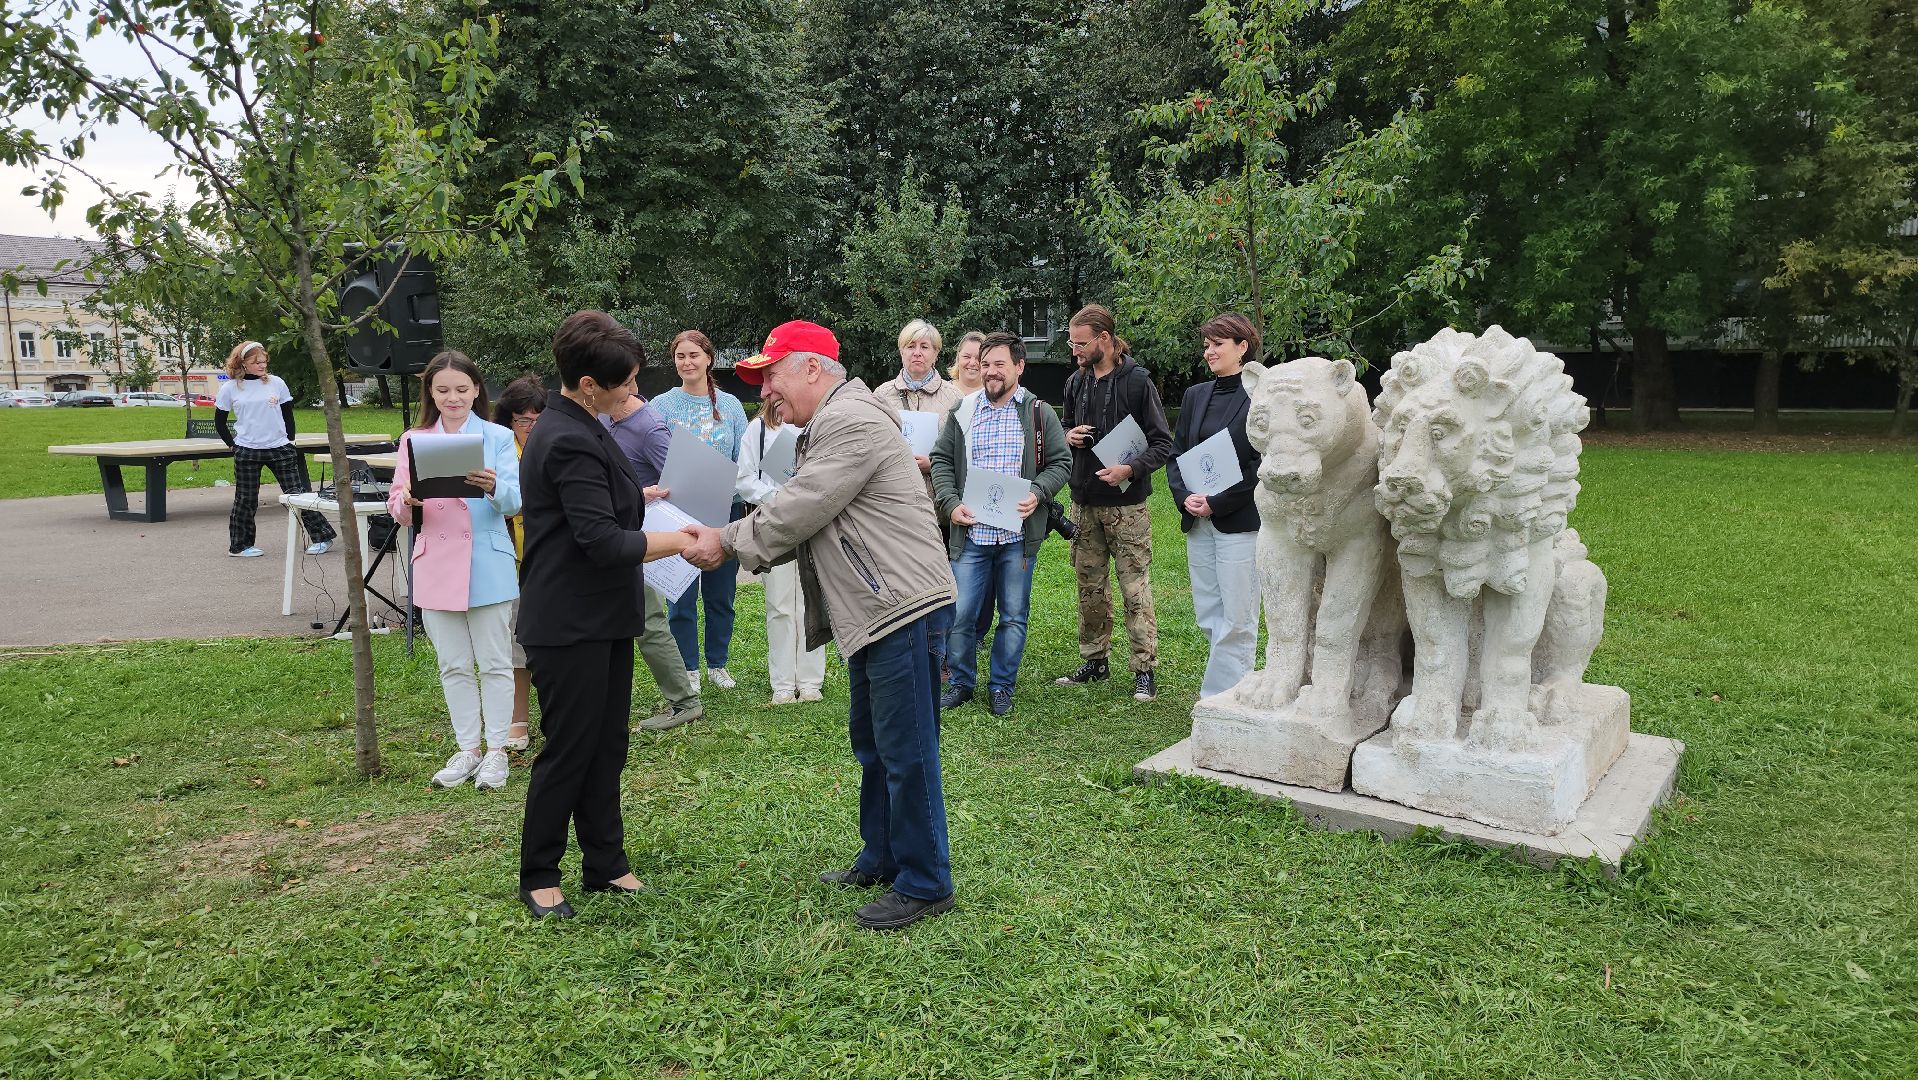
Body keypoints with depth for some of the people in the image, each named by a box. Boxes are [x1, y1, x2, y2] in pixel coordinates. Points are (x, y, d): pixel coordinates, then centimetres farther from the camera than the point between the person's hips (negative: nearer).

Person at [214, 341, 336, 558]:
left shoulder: (277, 383, 4)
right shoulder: (230, 388, 1)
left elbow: (288, 416, 12)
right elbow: (220, 421, 10)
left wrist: (290, 442, 8)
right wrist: (233, 444, 3)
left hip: (280, 449, 1)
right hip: (246, 452, -1)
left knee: (297, 493, 0)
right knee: (246, 500, 6)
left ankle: (322, 536, 6)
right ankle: (239, 545, 17)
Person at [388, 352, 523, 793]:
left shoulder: (498, 438, 0)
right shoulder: (414, 441, 8)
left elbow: (515, 501, -10)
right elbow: (397, 509, 3)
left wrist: (494, 487, -32)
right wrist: (408, 501, -20)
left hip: (488, 567, -3)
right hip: (436, 568, 3)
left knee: (495, 664, 4)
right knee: (453, 666, 11)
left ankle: (496, 750, 16)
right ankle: (467, 750, 23)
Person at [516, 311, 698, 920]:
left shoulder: (579, 428, 11)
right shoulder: (570, 442, -22)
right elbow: (604, 542, -26)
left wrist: (643, 497, 14)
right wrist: (682, 541, -18)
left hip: (603, 619, 10)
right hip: (570, 625, -10)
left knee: (607, 744, 15)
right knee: (568, 750, 2)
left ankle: (605, 865, 26)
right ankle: (538, 877, 19)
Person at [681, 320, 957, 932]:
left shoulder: (848, 422, -15)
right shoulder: (832, 424, 21)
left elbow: (795, 513, -17)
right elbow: (800, 522, 17)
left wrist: (728, 541, -4)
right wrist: (730, 541, 5)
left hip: (902, 606, -11)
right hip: (874, 610, 11)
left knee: (905, 752, -3)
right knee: (872, 743, 19)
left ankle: (925, 885, 8)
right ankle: (881, 860, 33)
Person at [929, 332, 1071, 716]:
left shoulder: (1040, 413, 4)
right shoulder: (962, 411, 8)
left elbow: (1060, 462, 4)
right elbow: (941, 460, 9)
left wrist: (1037, 494, -13)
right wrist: (950, 504, -6)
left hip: (1017, 535, -1)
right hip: (969, 533, 1)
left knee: (1014, 616, 8)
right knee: (961, 614, 2)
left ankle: (1002, 686, 24)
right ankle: (961, 683, 21)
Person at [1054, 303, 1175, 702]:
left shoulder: (1137, 381, -9)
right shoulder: (1076, 382, 9)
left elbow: (1162, 443, -8)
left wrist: (1131, 469, -23)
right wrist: (1068, 437, -1)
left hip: (1127, 504, -6)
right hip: (1084, 503, 6)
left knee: (1136, 589, -2)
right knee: (1089, 586, 12)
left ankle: (1145, 669, 6)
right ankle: (1094, 660, 24)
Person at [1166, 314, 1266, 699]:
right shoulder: (1196, 396, 13)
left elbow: (1263, 465, -11)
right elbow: (1176, 455, 14)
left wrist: (1217, 503, -14)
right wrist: (1185, 497, -4)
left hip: (1240, 521, -7)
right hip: (1198, 522, 7)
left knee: (1237, 620, -1)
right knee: (1208, 617, 11)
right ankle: (1229, 690, 22)